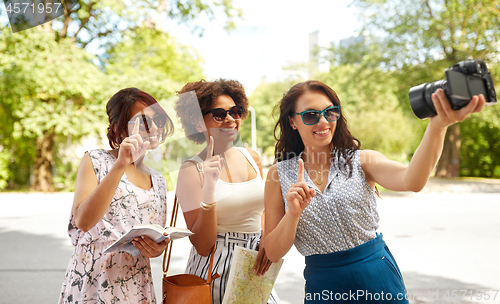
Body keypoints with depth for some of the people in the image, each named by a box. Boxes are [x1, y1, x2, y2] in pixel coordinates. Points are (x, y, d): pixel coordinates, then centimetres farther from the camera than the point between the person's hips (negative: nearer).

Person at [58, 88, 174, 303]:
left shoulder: (158, 182, 10)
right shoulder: (96, 161, -3)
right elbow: (83, 221, -20)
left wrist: (156, 249, -6)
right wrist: (121, 165, -25)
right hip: (92, 286, -4)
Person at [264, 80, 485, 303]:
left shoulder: (361, 161, -5)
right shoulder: (279, 175, -4)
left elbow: (411, 181, -25)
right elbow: (273, 253, -4)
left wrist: (438, 125, -39)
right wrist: (293, 214, -22)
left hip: (379, 278, 0)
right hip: (323, 285, 0)